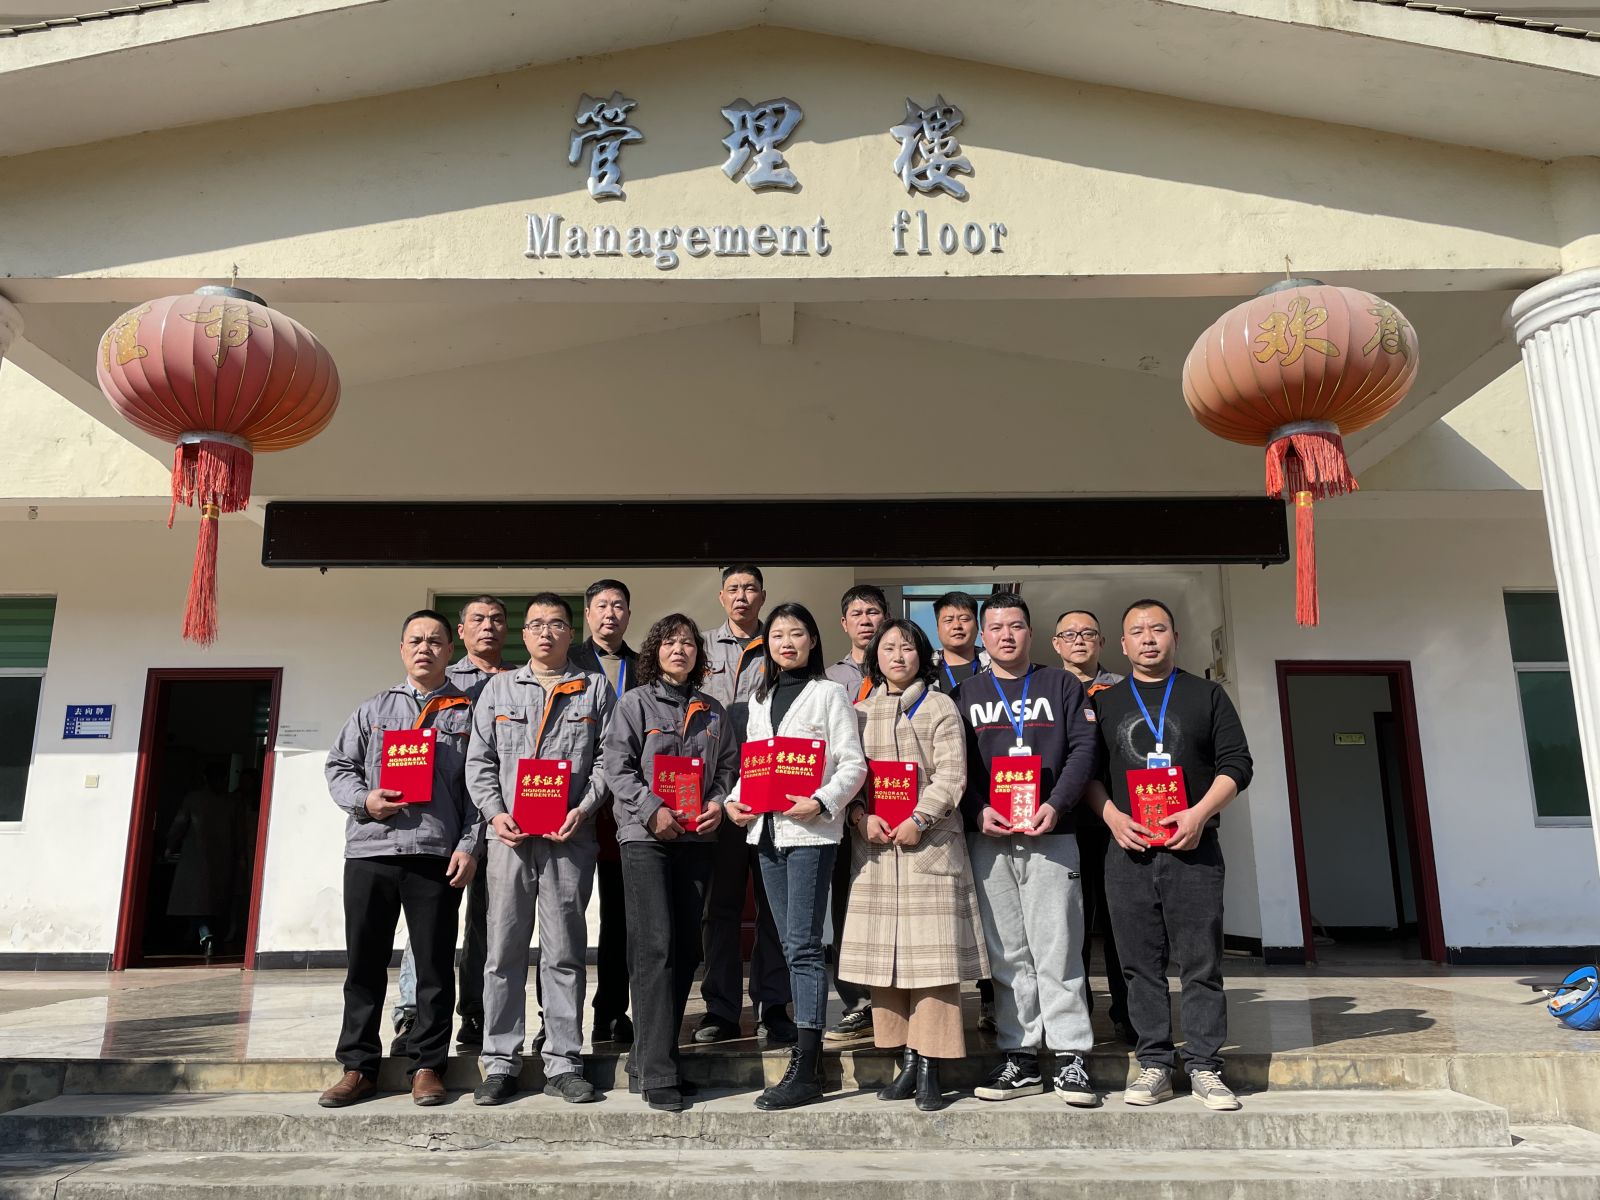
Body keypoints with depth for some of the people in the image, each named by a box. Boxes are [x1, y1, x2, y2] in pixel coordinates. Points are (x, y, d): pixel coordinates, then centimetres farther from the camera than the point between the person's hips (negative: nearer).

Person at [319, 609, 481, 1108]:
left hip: (437, 855, -2)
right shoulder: (374, 708, 16)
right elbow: (339, 765, 14)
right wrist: (362, 800, -6)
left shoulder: (467, 712, 8)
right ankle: (359, 1066, 18)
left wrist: (469, 846, -6)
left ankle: (427, 1066, 13)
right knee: (365, 962, 6)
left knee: (435, 964, 2)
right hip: (370, 851, 2)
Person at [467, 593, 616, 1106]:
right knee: (504, 949, 3)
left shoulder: (595, 689, 10)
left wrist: (583, 810, -9)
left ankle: (563, 1063, 11)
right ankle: (500, 1062, 13)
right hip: (510, 834, 1)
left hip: (570, 836, -1)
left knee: (564, 952, 3)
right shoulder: (498, 689, 14)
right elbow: (479, 762, 10)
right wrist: (495, 813, -4)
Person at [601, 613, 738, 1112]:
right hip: (645, 835, -5)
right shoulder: (634, 704, 2)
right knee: (656, 948, -11)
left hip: (697, 839, 5)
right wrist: (653, 810, -16)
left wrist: (719, 803, -4)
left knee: (686, 949, 6)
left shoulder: (713, 711, 15)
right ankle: (657, 1074, -6)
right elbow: (617, 767, -5)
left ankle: (649, 1056, 19)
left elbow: (730, 766, 15)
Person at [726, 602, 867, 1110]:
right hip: (766, 830, 6)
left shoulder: (829, 693, 0)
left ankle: (806, 1069, -6)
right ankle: (809, 1046, 18)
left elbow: (853, 764, -5)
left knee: (803, 945, -9)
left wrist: (822, 802, -20)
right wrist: (735, 799, 3)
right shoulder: (760, 698, 17)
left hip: (810, 830, -6)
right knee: (790, 944, 9)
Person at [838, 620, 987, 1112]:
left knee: (930, 951, -5)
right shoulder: (860, 712, 16)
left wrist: (918, 820, -13)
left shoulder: (939, 707, 5)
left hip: (929, 843, -3)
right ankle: (906, 1061, 13)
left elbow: (951, 775, -4)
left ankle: (929, 1068, 1)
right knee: (881, 951, 3)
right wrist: (860, 815, -7)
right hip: (874, 844, 4)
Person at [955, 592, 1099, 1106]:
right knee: (1006, 953, 4)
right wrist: (978, 811, -8)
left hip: (1050, 833, -1)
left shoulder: (1061, 685, 11)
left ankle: (1070, 1056, 7)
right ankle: (1020, 1058, 12)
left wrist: (1055, 805, -11)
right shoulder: (965, 693, 13)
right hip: (989, 837, 1)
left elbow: (1083, 749, 2)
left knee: (1057, 947, -1)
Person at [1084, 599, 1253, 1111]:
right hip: (1127, 849, 1)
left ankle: (1204, 1068, 10)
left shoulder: (1207, 695, 10)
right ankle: (1155, 1065, 13)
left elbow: (1236, 763, 4)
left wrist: (1199, 814, -9)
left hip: (1193, 848, -1)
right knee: (1141, 964, 4)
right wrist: (1113, 817, -7)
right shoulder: (1104, 702, 13)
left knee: (1201, 962, 0)